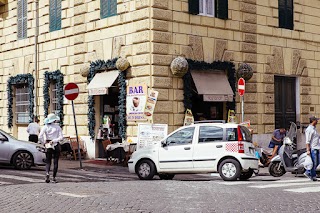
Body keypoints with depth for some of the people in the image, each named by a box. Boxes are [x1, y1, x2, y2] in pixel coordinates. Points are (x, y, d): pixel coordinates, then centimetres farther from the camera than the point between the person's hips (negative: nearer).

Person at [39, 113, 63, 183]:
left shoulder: (45, 127, -3)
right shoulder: (58, 127, -3)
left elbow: (40, 137, -12)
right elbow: (61, 137, -12)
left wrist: (44, 143, -2)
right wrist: (54, 141, -11)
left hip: (48, 146, 1)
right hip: (56, 145, -1)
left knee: (48, 162, 9)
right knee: (55, 162, 7)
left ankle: (47, 173, -18)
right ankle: (54, 178, 6)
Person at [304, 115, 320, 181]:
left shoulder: (314, 128, 17)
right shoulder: (309, 129, -13)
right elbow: (307, 141, -16)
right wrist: (308, 150, -20)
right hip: (312, 148, -10)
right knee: (314, 163, -5)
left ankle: (308, 173, 16)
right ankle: (313, 176, 5)